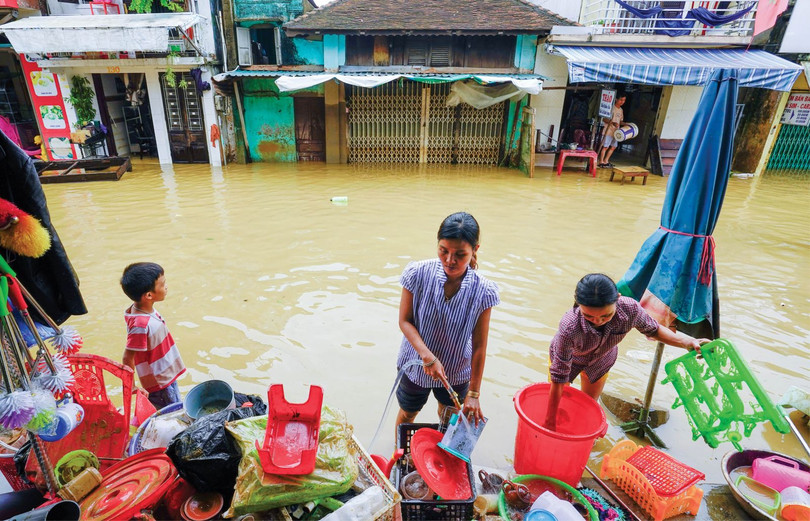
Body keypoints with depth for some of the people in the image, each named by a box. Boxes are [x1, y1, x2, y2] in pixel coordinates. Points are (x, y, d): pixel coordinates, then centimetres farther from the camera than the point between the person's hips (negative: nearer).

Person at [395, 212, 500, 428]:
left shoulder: (482, 290, -22)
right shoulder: (418, 273, -23)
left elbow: (479, 346, -15)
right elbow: (405, 321, -15)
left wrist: (474, 393, -10)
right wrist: (428, 356, -29)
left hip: (456, 371, 0)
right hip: (416, 363, 0)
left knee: (450, 419, 25)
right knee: (407, 415, 24)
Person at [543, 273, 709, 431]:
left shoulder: (630, 309, -38)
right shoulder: (569, 328, -47)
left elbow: (653, 329, -12)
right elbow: (558, 379, -35)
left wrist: (686, 342, -29)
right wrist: (550, 421, -27)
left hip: (601, 360, 3)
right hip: (566, 357, -3)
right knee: (557, 405, 11)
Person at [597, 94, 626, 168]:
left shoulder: (621, 110, 15)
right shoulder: (611, 108, -8)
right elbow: (604, 119, -13)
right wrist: (612, 122, -27)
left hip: (616, 132, 8)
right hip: (608, 131, -8)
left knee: (613, 147, 9)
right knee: (605, 146, -6)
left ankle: (606, 161, 19)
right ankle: (601, 162, 2)